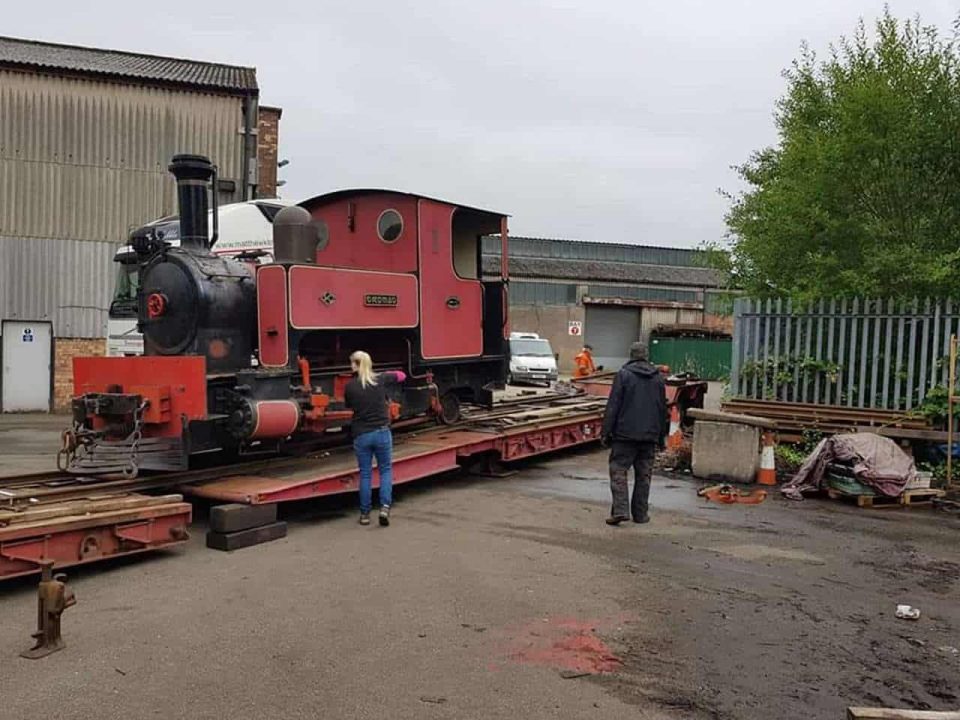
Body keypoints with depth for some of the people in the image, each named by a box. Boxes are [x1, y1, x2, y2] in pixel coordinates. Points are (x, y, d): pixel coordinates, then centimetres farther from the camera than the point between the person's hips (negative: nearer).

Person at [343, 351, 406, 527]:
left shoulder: (349, 386, -6)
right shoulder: (380, 380, -4)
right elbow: (401, 375, 13)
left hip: (361, 435, 0)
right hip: (381, 432, 0)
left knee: (365, 474, 11)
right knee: (386, 470, 13)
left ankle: (365, 514, 16)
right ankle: (385, 507, -2)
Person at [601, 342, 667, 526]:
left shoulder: (624, 374, -5)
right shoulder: (658, 378, 9)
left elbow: (613, 406, -9)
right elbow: (663, 409, 14)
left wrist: (606, 432, -4)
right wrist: (661, 437, 21)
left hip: (625, 434, -4)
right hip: (650, 436, 4)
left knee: (618, 471, 0)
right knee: (643, 475, 10)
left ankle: (620, 510, -11)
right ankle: (640, 513, 14)